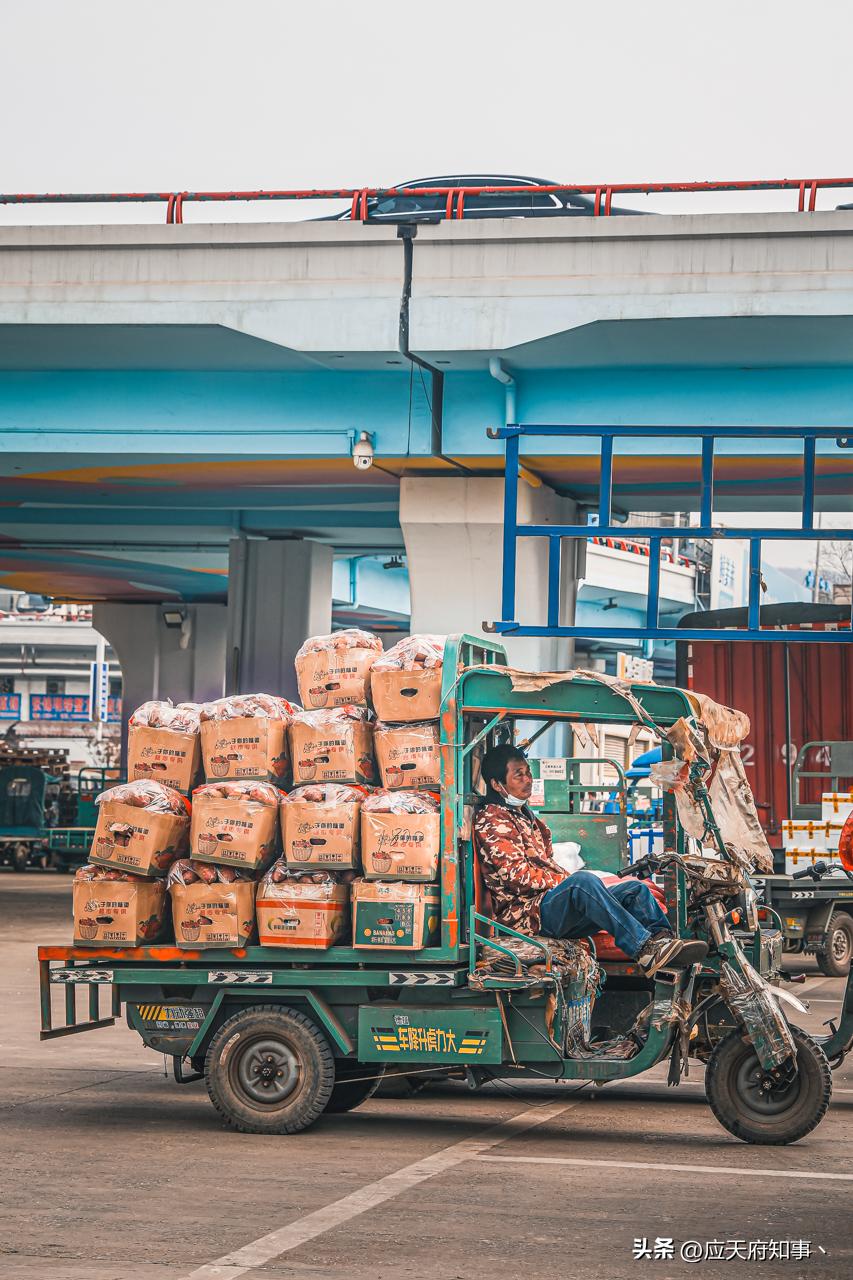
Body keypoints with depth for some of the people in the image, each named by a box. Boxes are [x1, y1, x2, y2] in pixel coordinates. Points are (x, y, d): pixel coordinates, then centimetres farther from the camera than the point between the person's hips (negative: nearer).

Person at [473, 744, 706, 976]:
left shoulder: (525, 814, 27)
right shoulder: (491, 819, -4)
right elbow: (517, 876, -14)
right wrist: (568, 880, -10)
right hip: (528, 912, -9)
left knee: (634, 888, -6)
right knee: (583, 880, -36)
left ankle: (663, 939, -32)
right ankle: (644, 950, -43)